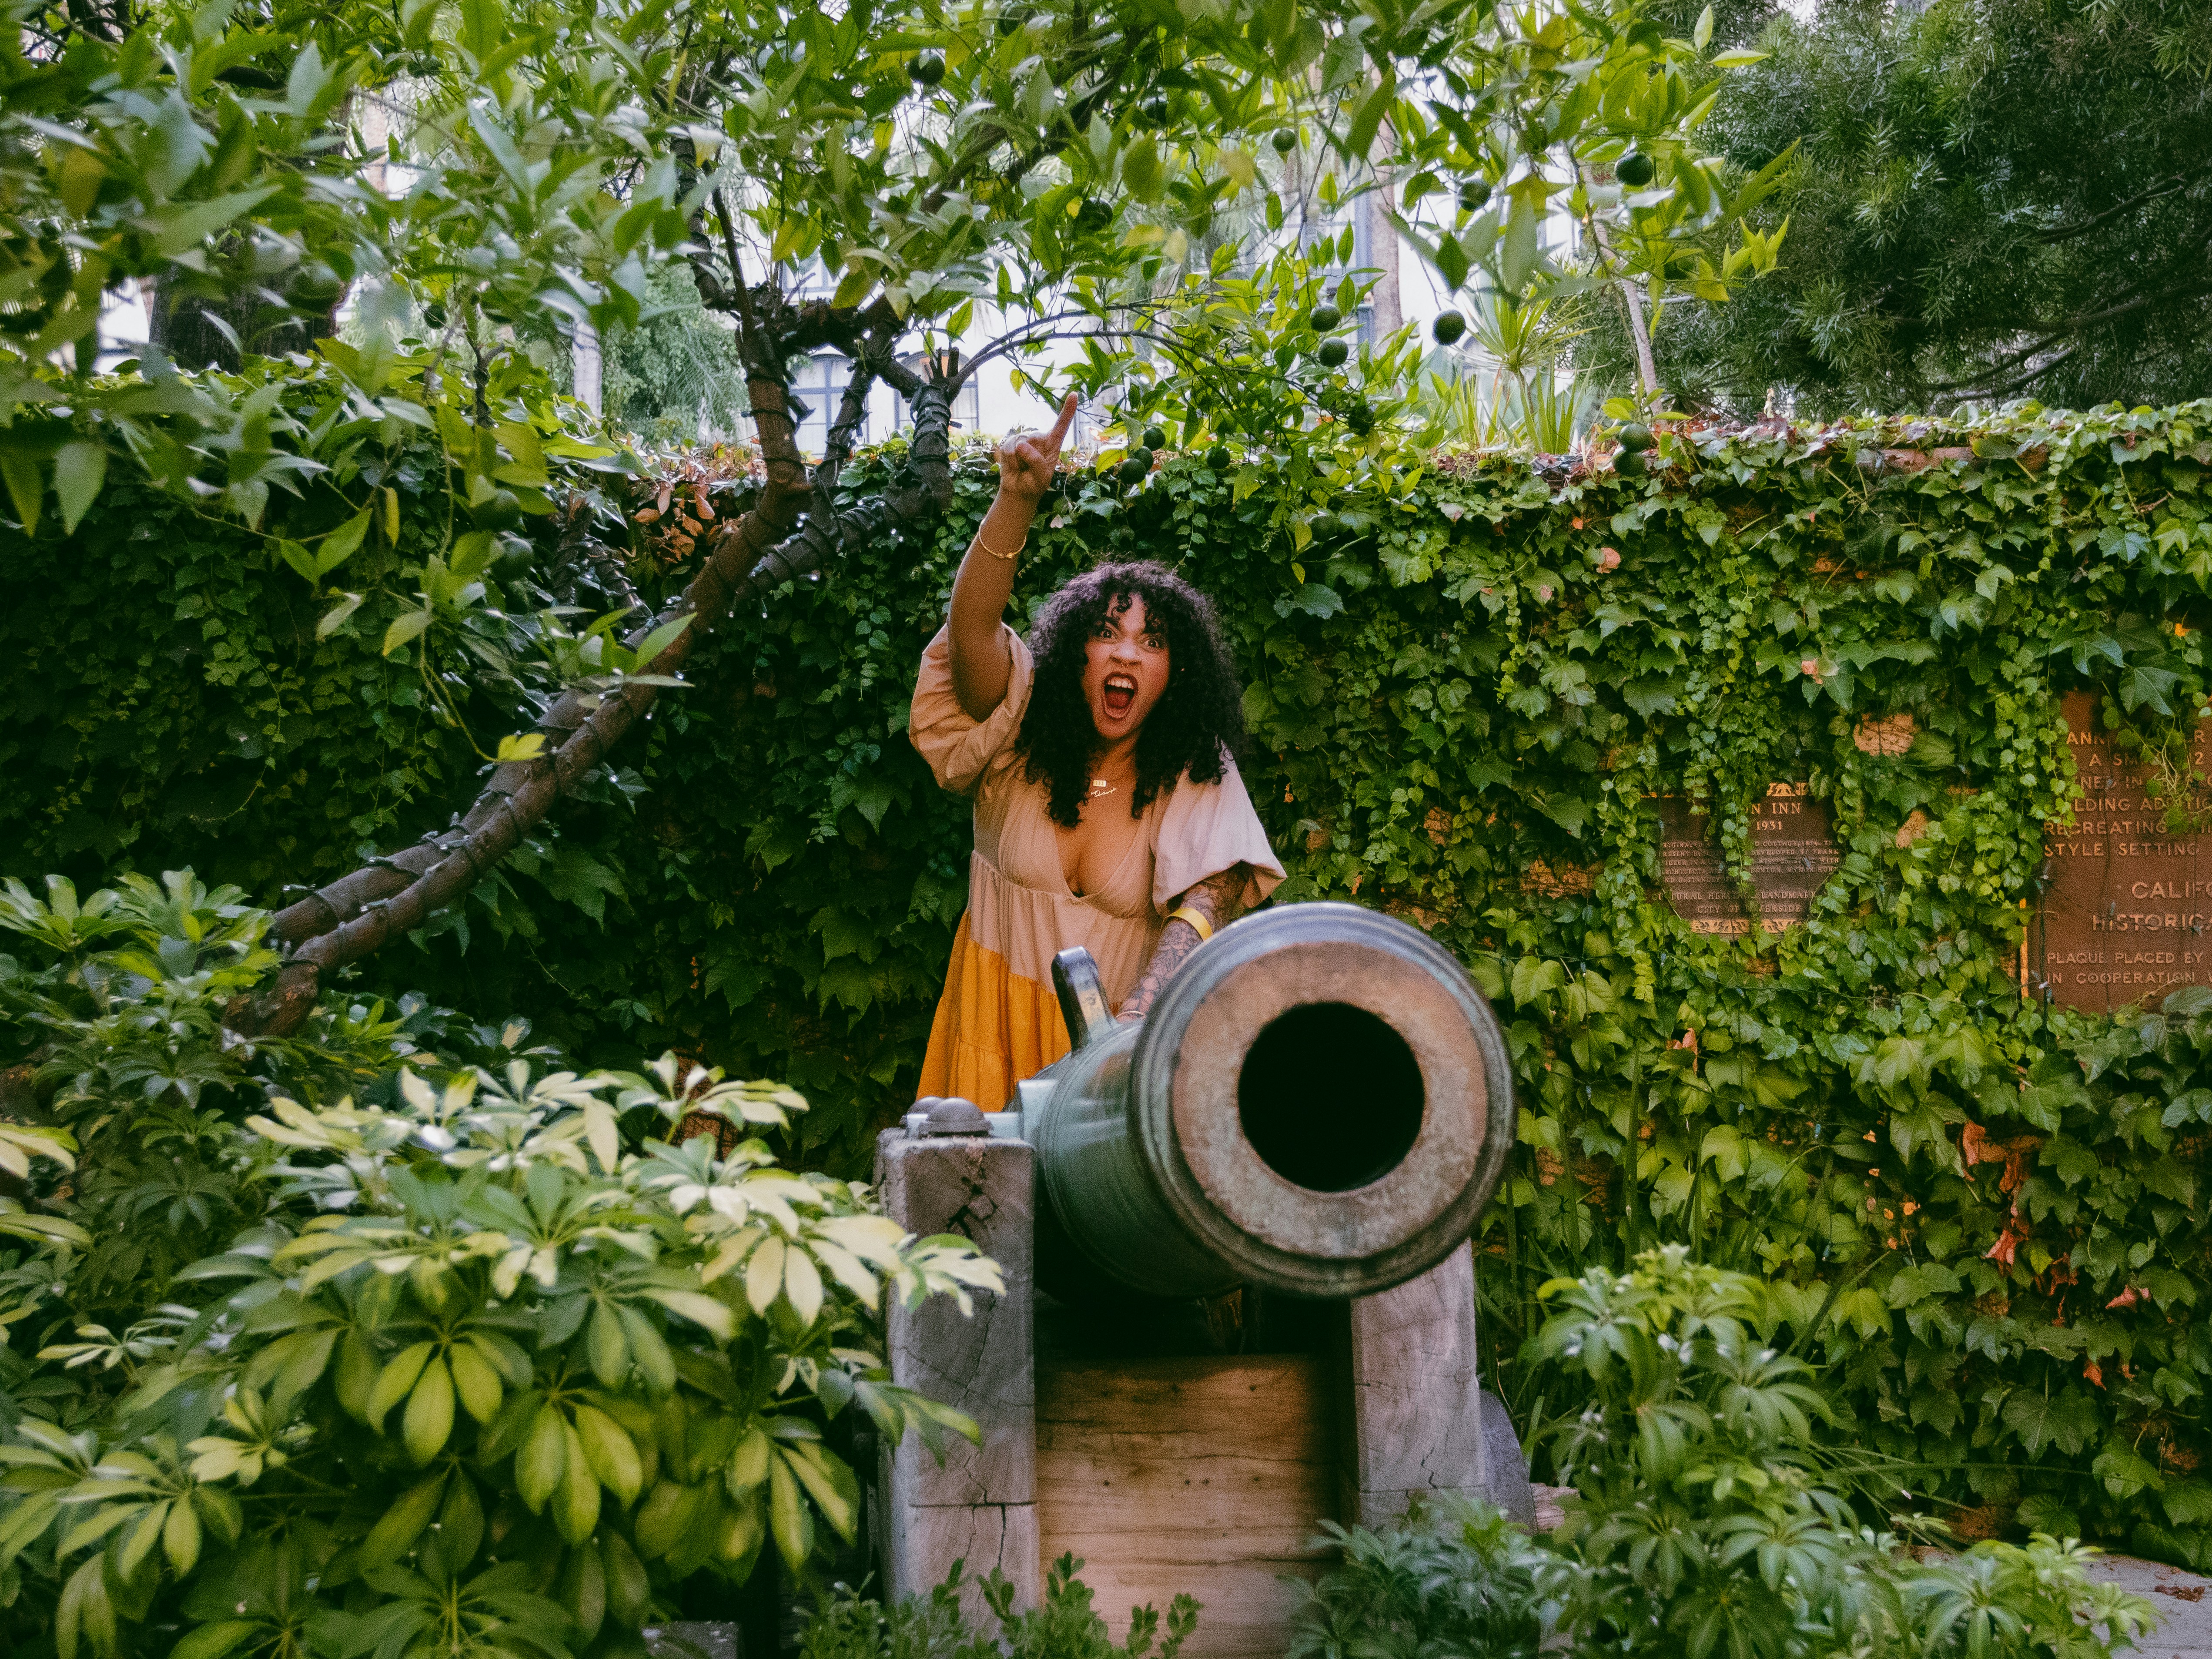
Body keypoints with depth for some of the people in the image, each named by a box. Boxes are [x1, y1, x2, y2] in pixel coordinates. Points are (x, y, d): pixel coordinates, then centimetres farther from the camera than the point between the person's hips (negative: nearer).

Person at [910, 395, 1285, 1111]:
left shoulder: (1197, 780, -7)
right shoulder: (1021, 740, -4)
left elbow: (1200, 909, -23)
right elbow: (972, 628, -21)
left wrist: (1137, 1023, -41)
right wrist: (1017, 499, -34)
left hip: (1111, 1027, -1)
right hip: (997, 1022, 1)